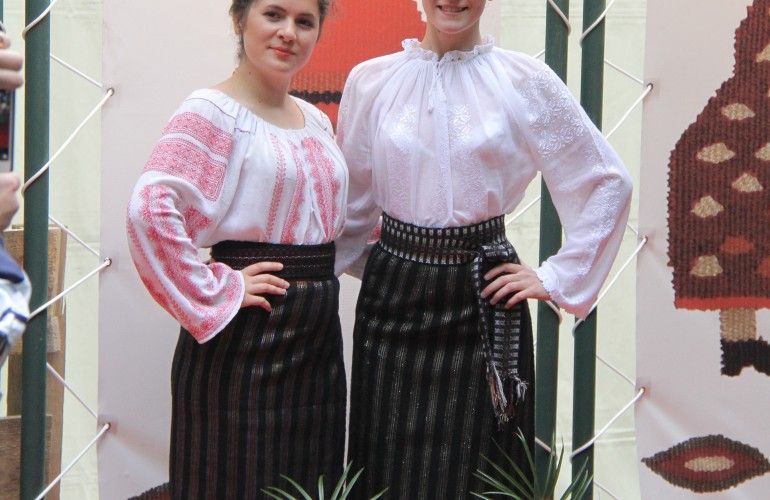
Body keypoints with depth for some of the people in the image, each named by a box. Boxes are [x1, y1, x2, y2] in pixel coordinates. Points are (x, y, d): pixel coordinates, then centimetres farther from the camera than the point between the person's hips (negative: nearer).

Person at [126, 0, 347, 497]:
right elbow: (151, 208, -23)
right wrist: (216, 292, -20)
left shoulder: (317, 121, 13)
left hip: (317, 331, 7)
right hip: (246, 332, -7)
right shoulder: (211, 111, -9)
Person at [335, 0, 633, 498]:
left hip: (481, 300, -1)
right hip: (392, 295, 2)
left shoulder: (524, 79, -2)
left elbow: (608, 182, 1)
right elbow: (350, 200, 10)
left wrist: (558, 279, -2)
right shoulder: (370, 81, 3)